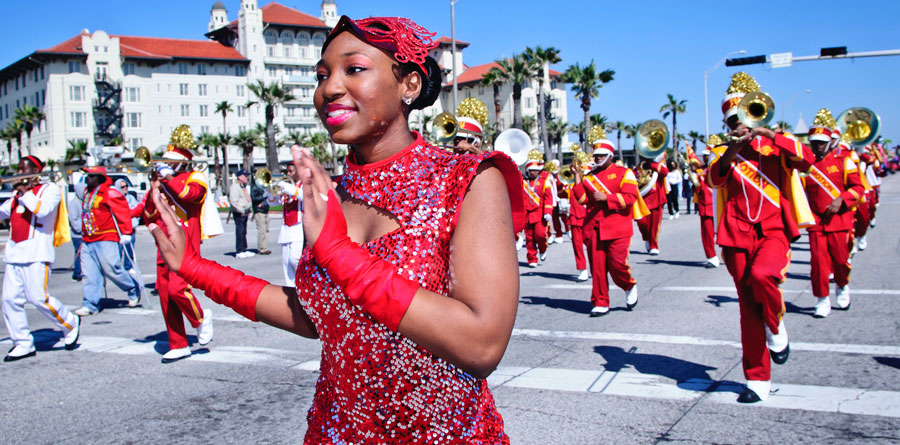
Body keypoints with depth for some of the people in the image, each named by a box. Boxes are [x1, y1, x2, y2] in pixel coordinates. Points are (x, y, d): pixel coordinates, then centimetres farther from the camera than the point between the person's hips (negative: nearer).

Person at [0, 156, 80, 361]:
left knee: (38, 297, -11)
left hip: (36, 253, -7)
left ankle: (70, 324, 12)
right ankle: (23, 344, 8)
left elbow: (42, 210, -17)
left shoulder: (50, 189, 1)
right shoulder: (18, 195, 22)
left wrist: (24, 191, -9)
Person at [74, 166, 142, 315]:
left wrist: (125, 233, -13)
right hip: (87, 241, 8)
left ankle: (134, 290, 16)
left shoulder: (110, 193, -10)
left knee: (112, 269, -6)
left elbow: (124, 212, -12)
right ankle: (90, 304, 5)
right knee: (89, 273, 2)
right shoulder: (87, 193, 16)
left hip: (106, 240, -8)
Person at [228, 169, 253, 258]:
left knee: (244, 232, 12)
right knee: (240, 231, -9)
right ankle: (239, 252, -6)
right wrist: (241, 211, -18)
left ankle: (244, 250, 17)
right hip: (239, 213, -9)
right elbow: (233, 201, -20)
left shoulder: (243, 186, 18)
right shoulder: (235, 186, -13)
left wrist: (248, 211, 17)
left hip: (244, 212, 9)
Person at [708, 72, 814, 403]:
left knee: (762, 274, -32)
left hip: (773, 230, -2)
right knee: (749, 309, 3)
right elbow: (713, 179, -7)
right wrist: (733, 150, -19)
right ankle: (758, 380, 12)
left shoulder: (777, 144, 9)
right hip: (738, 237, 2)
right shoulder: (726, 153, 13)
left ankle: (776, 327, -3)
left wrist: (766, 134, -16)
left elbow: (806, 160, -12)